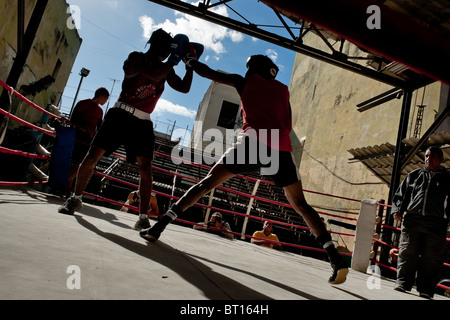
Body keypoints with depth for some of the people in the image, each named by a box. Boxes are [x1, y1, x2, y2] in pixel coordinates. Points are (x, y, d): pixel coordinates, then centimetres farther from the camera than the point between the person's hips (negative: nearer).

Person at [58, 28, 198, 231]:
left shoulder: (165, 69, 15)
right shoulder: (136, 57, -2)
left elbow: (184, 88, 11)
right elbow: (154, 76, -19)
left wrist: (190, 64, 5)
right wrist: (175, 59, -11)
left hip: (142, 122, 4)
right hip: (121, 115, -3)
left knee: (145, 167, -9)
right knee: (93, 154, -5)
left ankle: (143, 216, -5)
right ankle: (76, 199, 16)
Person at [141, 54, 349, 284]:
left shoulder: (244, 81, 21)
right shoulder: (282, 89, 27)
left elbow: (206, 72, 26)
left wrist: (190, 60, 44)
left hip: (253, 142, -2)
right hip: (281, 148, 3)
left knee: (207, 183, 7)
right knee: (301, 206, 11)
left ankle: (159, 226, 2)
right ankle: (336, 259, 2)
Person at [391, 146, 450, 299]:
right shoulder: (413, 175, 19)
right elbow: (400, 194, 17)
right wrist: (397, 210, 2)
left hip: (436, 225, -1)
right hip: (411, 220, 1)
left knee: (431, 259, 2)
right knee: (407, 255, -4)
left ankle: (425, 292, 9)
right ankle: (402, 285, 0)